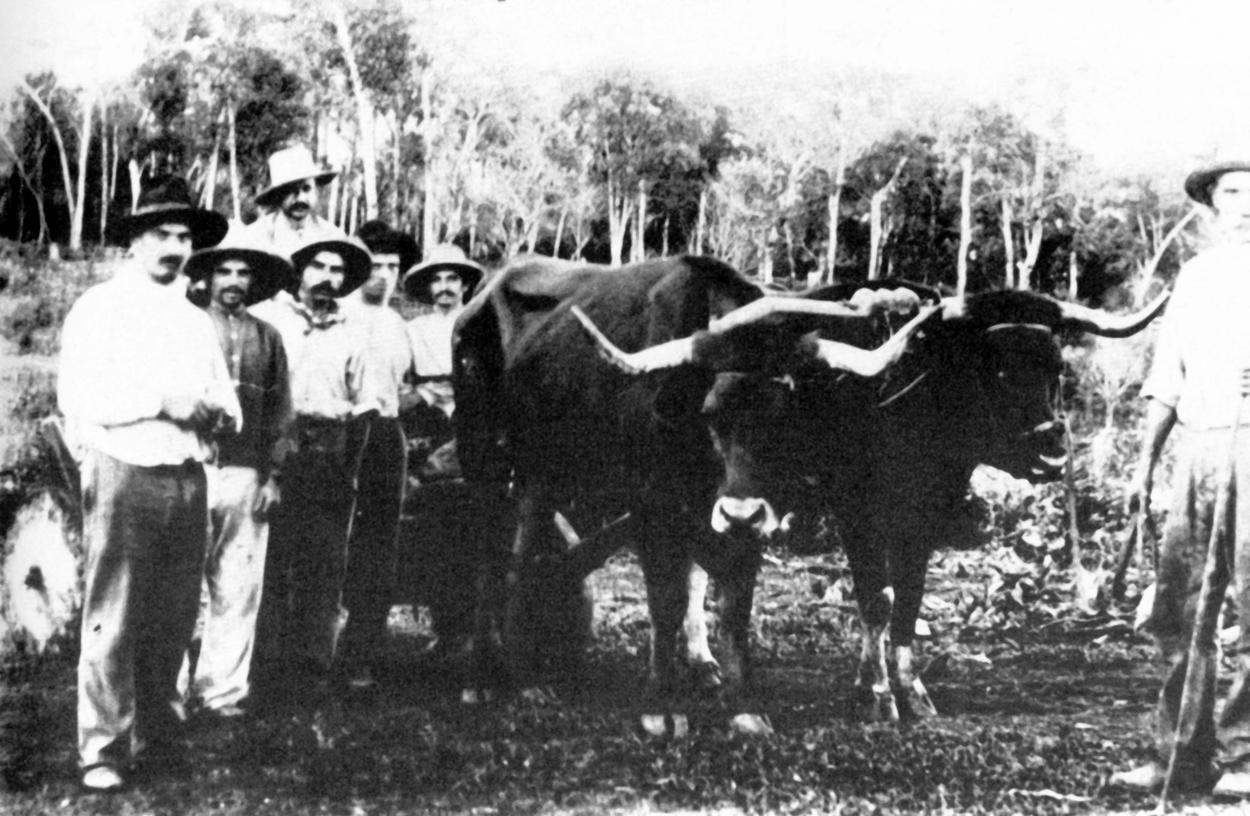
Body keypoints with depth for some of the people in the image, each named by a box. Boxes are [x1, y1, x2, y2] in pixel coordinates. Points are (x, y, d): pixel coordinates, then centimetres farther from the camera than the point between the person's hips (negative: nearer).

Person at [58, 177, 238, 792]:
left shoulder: (197, 322, 21)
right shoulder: (99, 309, 2)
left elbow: (230, 411, 21)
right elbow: (76, 395, -9)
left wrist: (214, 412, -3)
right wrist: (163, 402, -13)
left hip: (187, 480, 6)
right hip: (122, 473, -5)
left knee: (173, 622, 8)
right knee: (112, 621, -6)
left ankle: (160, 742, 17)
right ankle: (103, 751, -1)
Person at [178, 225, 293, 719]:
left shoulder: (266, 338, 13)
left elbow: (279, 413, 13)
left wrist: (274, 475, 6)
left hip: (247, 475, 3)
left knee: (238, 586, 2)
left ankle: (223, 689, 8)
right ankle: (176, 686, 4)